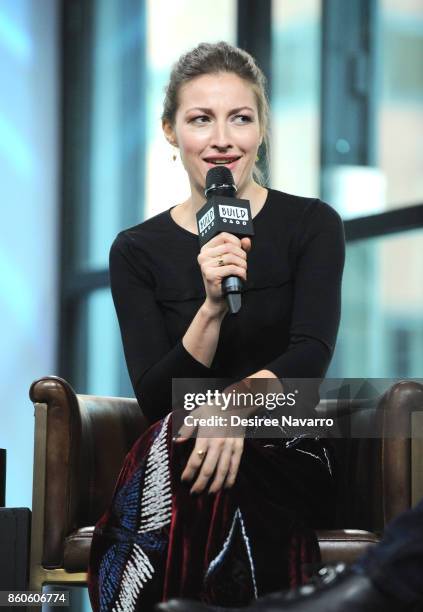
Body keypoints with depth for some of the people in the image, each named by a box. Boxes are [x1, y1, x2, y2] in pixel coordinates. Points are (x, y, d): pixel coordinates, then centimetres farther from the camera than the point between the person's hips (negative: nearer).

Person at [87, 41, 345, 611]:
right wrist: (212, 308, -21)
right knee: (173, 439, -35)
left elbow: (312, 354, -13)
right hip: (171, 460, 2)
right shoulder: (137, 251, 6)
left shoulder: (312, 225, 2)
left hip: (288, 458, -2)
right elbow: (154, 399, -4)